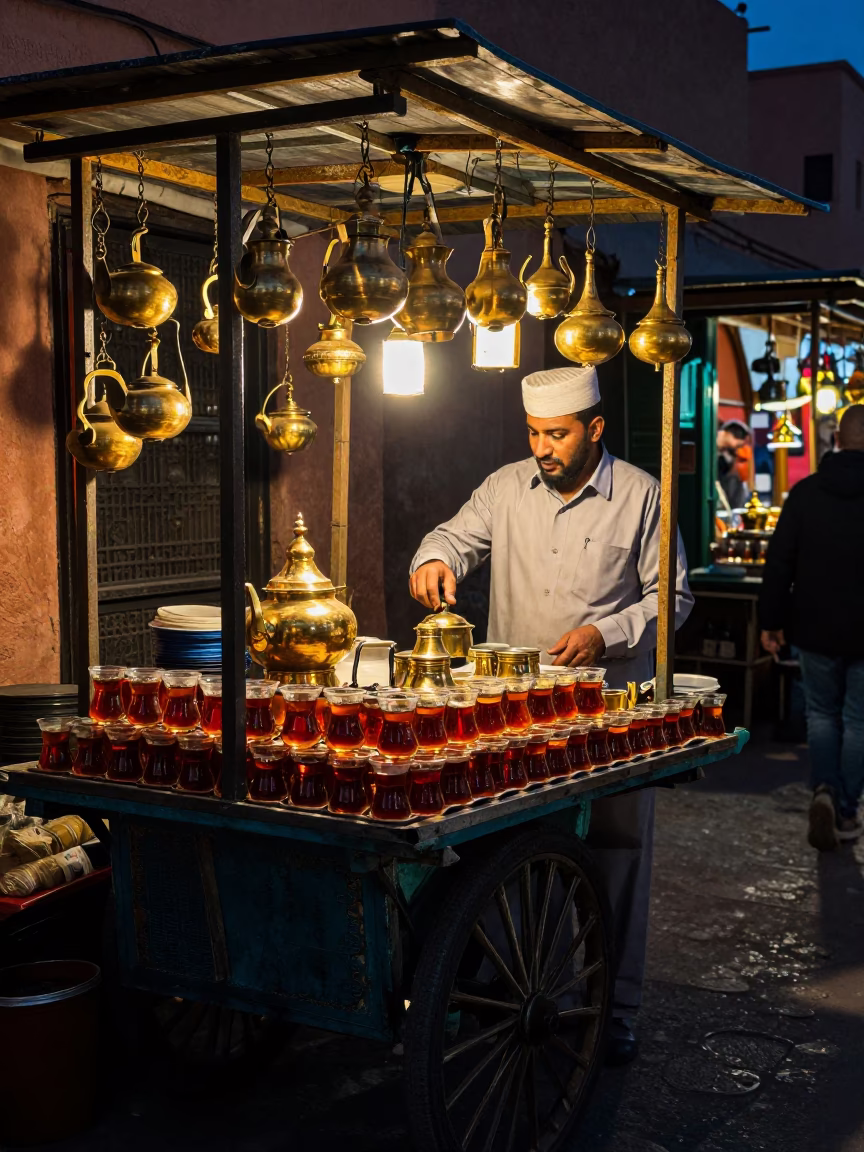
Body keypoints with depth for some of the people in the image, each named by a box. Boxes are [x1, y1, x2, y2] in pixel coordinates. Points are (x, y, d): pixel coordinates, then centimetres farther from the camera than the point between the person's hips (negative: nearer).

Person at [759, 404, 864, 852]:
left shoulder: (805, 492, -4)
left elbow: (779, 561, -2)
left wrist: (771, 620, 5)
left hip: (816, 630, 2)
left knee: (822, 714, 17)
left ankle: (824, 789, -4)